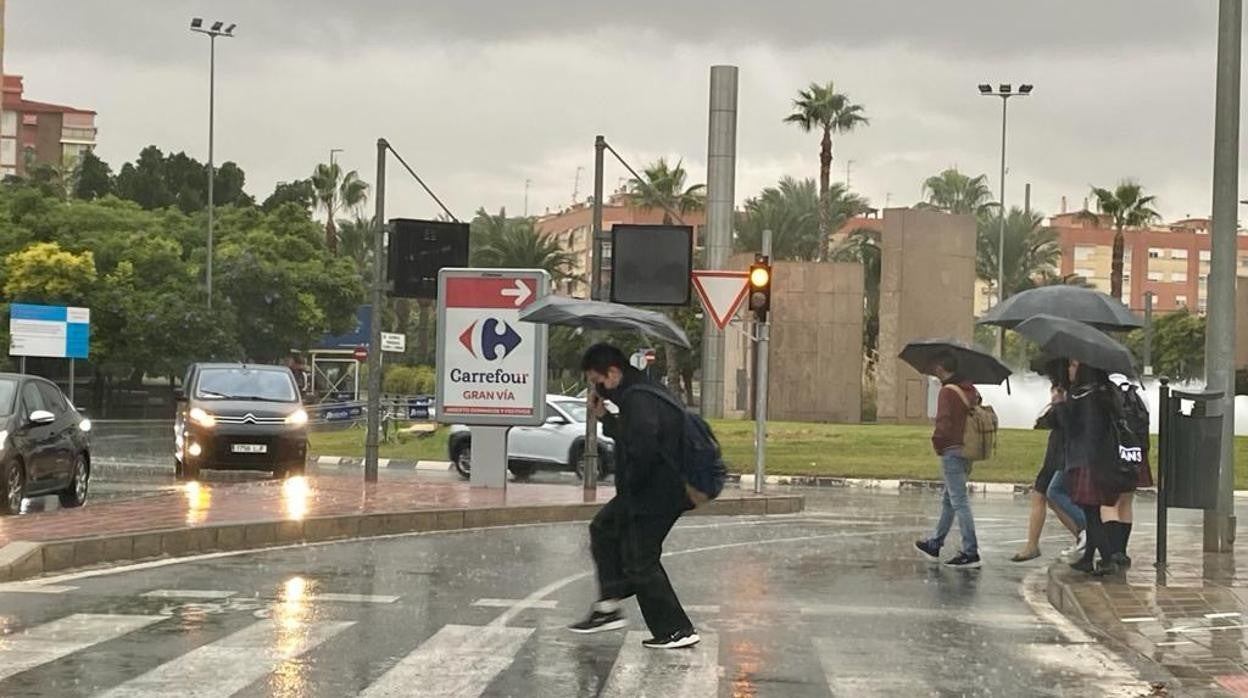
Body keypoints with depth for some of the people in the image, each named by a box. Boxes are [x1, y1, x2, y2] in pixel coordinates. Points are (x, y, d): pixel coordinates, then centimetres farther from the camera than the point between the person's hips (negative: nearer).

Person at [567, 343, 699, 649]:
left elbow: (643, 446, -32)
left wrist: (630, 485, -18)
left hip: (652, 496, -11)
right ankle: (608, 607, 23)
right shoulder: (634, 394, 13)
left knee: (641, 563, -3)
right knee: (603, 530, 22)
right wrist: (604, 417, 10)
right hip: (643, 494, 11)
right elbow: (627, 438, 22)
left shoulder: (638, 399, -21)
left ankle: (677, 630, 3)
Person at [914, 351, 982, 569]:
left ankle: (971, 553, -8)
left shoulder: (947, 392, -16)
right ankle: (935, 545, 31)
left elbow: (944, 424, -21)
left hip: (952, 452, -9)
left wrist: (937, 443, -6)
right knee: (949, 501, 19)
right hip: (967, 451, 9)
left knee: (959, 502, -7)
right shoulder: (970, 390, 10)